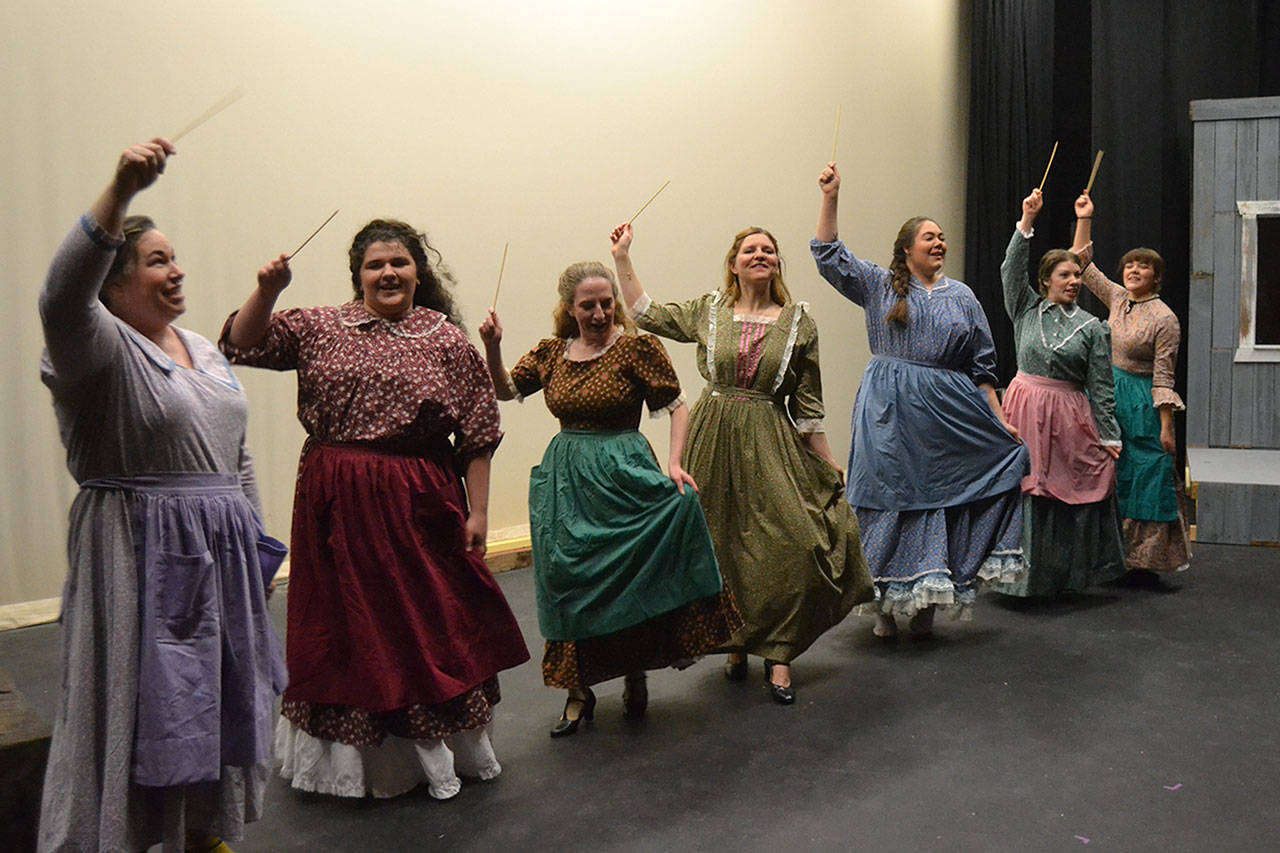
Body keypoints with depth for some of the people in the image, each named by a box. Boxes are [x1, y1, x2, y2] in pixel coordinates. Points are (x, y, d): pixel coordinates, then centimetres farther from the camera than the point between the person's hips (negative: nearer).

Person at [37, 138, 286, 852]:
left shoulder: (204, 350, 14)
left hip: (223, 552, 7)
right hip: (141, 553, -7)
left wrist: (255, 538, 17)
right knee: (144, 699, 1)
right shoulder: (101, 348, -9)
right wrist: (120, 191, -42)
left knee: (218, 695, 16)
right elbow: (63, 297, -33)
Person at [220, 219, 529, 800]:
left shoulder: (449, 341, 0)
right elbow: (241, 345, 4)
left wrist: (477, 512, -5)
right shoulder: (318, 328, 5)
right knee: (346, 627, 11)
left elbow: (477, 437, -1)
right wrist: (267, 291, -11)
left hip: (420, 508, -2)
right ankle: (354, 759, 30)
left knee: (429, 624, 6)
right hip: (336, 509, 2)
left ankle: (436, 753, 26)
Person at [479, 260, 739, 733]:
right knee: (569, 581, 6)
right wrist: (492, 347, -4)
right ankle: (579, 691, 20)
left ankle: (636, 677, 24)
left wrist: (673, 462, -16)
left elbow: (677, 406, -5)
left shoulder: (638, 347, -6)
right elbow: (505, 391, 11)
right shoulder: (551, 352, 7)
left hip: (623, 475, -4)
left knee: (631, 578, 0)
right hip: (565, 478, 4)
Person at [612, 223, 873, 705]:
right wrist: (622, 258, 11)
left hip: (771, 447, -1)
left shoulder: (798, 321, 4)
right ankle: (735, 644, 27)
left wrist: (830, 464, 4)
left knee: (792, 544, -12)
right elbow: (646, 314, 14)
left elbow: (808, 402, 5)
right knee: (721, 545, 7)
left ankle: (777, 654, 4)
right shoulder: (708, 311, 7)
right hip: (715, 442, 1)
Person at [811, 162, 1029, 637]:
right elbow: (828, 255, -1)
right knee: (889, 497, -1)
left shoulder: (962, 297, 14)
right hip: (890, 412, -2)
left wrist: (999, 418, 7)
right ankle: (886, 601, 9)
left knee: (938, 497, 3)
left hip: (948, 415, 3)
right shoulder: (878, 286, 7)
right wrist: (830, 197, -10)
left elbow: (981, 365, 13)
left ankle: (927, 602, 14)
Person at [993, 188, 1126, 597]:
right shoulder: (1026, 309, 7)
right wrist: (1027, 221, -14)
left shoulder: (1092, 328, 4)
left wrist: (1109, 437, 0)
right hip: (1025, 409, 0)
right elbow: (1012, 268, -6)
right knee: (1021, 488, 2)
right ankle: (1021, 574, 12)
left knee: (1071, 493, 1)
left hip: (1069, 417, 0)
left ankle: (1062, 573, 15)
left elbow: (1101, 387, 3)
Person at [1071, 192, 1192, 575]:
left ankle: (1148, 557, 6)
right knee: (1110, 478, 10)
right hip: (1107, 398, 7)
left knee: (1146, 479, -2)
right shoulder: (1118, 299, 7)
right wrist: (1084, 219, 8)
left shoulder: (1164, 318, -10)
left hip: (1141, 403, -6)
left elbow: (1163, 378, -13)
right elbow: (1083, 264, 14)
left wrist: (1166, 426, -15)